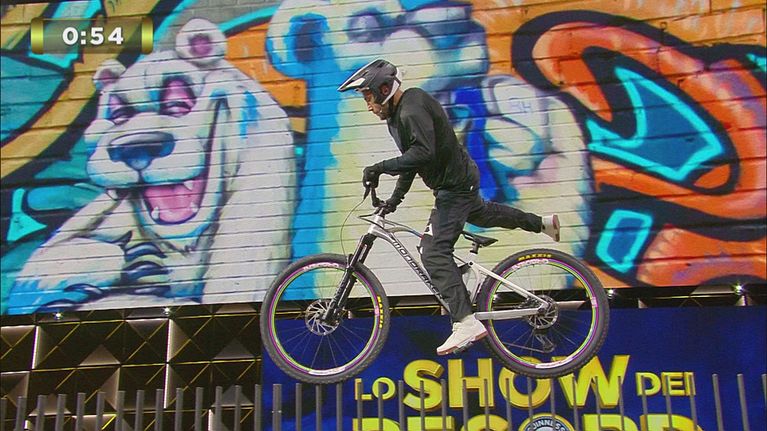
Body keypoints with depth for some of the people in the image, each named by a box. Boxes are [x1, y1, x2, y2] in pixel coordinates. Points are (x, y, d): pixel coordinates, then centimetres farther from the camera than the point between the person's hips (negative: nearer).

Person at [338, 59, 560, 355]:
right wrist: (395, 198, 7)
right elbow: (412, 157, 14)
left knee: (434, 253, -17)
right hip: (460, 180, 11)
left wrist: (380, 168, -36)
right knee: (479, 213, 36)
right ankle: (542, 223, 52)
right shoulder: (398, 115, 9)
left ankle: (466, 322, -21)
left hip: (455, 186, -11)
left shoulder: (412, 110, -23)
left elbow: (423, 153, -37)